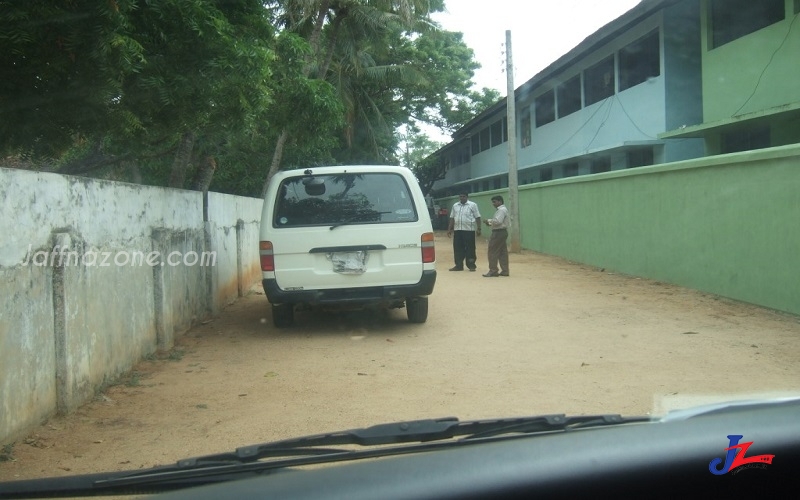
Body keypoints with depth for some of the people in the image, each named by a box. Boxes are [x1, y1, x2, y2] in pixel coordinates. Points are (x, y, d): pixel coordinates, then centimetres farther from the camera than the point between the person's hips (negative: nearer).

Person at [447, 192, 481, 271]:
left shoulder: (473, 205, 1)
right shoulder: (455, 206, 13)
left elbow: (477, 217, -2)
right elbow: (452, 218, 16)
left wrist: (478, 228, -8)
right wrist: (449, 229, 11)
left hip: (469, 230, -4)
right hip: (457, 230, 4)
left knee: (470, 248, -1)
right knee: (458, 248, 5)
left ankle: (471, 265, 6)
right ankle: (459, 265, 12)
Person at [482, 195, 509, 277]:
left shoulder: (501, 210, -15)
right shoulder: (501, 209, 19)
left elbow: (498, 221, -25)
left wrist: (488, 221, -13)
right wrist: (490, 223, 9)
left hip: (498, 233, -11)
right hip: (502, 232, 11)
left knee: (493, 252, -7)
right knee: (502, 252, 9)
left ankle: (493, 271, -6)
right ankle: (505, 271, 11)